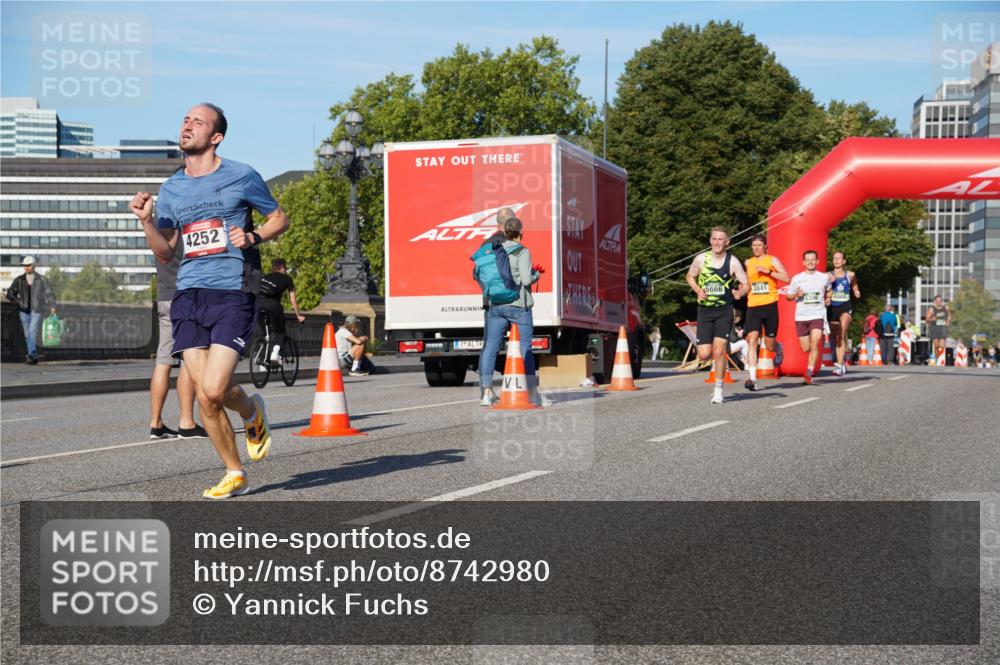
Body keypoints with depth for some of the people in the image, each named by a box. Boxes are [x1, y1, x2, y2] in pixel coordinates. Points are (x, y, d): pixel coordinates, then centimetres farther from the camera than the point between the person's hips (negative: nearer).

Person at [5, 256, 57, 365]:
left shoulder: (41, 280, 0)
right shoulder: (19, 280, 6)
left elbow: (49, 293, 1)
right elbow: (10, 293, 11)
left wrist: (52, 306, -11)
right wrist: (18, 302, -3)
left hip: (37, 311, -4)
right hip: (24, 311, 4)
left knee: (32, 332, -17)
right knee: (27, 335, 7)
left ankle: (31, 355, -19)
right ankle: (34, 356, 16)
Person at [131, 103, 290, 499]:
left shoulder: (240, 177, 1)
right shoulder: (171, 189, 13)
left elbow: (280, 218, 11)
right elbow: (165, 252, 16)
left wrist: (253, 237, -8)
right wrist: (146, 220, 0)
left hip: (232, 293, -4)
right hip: (189, 295, 4)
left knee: (212, 389, -16)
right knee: (205, 398, 0)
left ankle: (251, 411, 19)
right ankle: (234, 475, 17)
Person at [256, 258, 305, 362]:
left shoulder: (265, 277, 33)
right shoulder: (287, 279, 22)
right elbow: (293, 300, 24)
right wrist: (299, 316, 36)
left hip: (258, 302, 4)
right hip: (272, 303, -4)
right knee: (280, 331, 12)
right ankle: (276, 351, -12)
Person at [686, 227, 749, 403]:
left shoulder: (733, 262, -6)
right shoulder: (701, 259, -1)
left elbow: (746, 284, -4)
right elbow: (690, 276, 14)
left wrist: (740, 292, -28)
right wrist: (698, 290, -6)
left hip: (724, 311, -2)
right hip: (704, 310, 2)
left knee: (719, 351, -11)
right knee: (704, 355, -3)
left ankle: (718, 391, 3)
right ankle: (715, 360, 36)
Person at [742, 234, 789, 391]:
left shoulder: (772, 260, 2)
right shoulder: (748, 263, 14)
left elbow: (786, 278, -10)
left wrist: (768, 271, -18)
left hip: (770, 305, -2)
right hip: (753, 307, 2)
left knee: (769, 346, 5)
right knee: (752, 339, -16)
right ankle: (752, 378, -21)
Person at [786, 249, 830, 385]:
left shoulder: (824, 277, 5)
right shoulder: (797, 279, 3)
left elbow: (828, 290, 26)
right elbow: (789, 296, 11)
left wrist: (827, 299, 7)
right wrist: (797, 294, -9)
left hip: (818, 315, -1)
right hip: (801, 317, 1)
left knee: (815, 343, -20)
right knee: (806, 348, 4)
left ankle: (809, 374, -25)